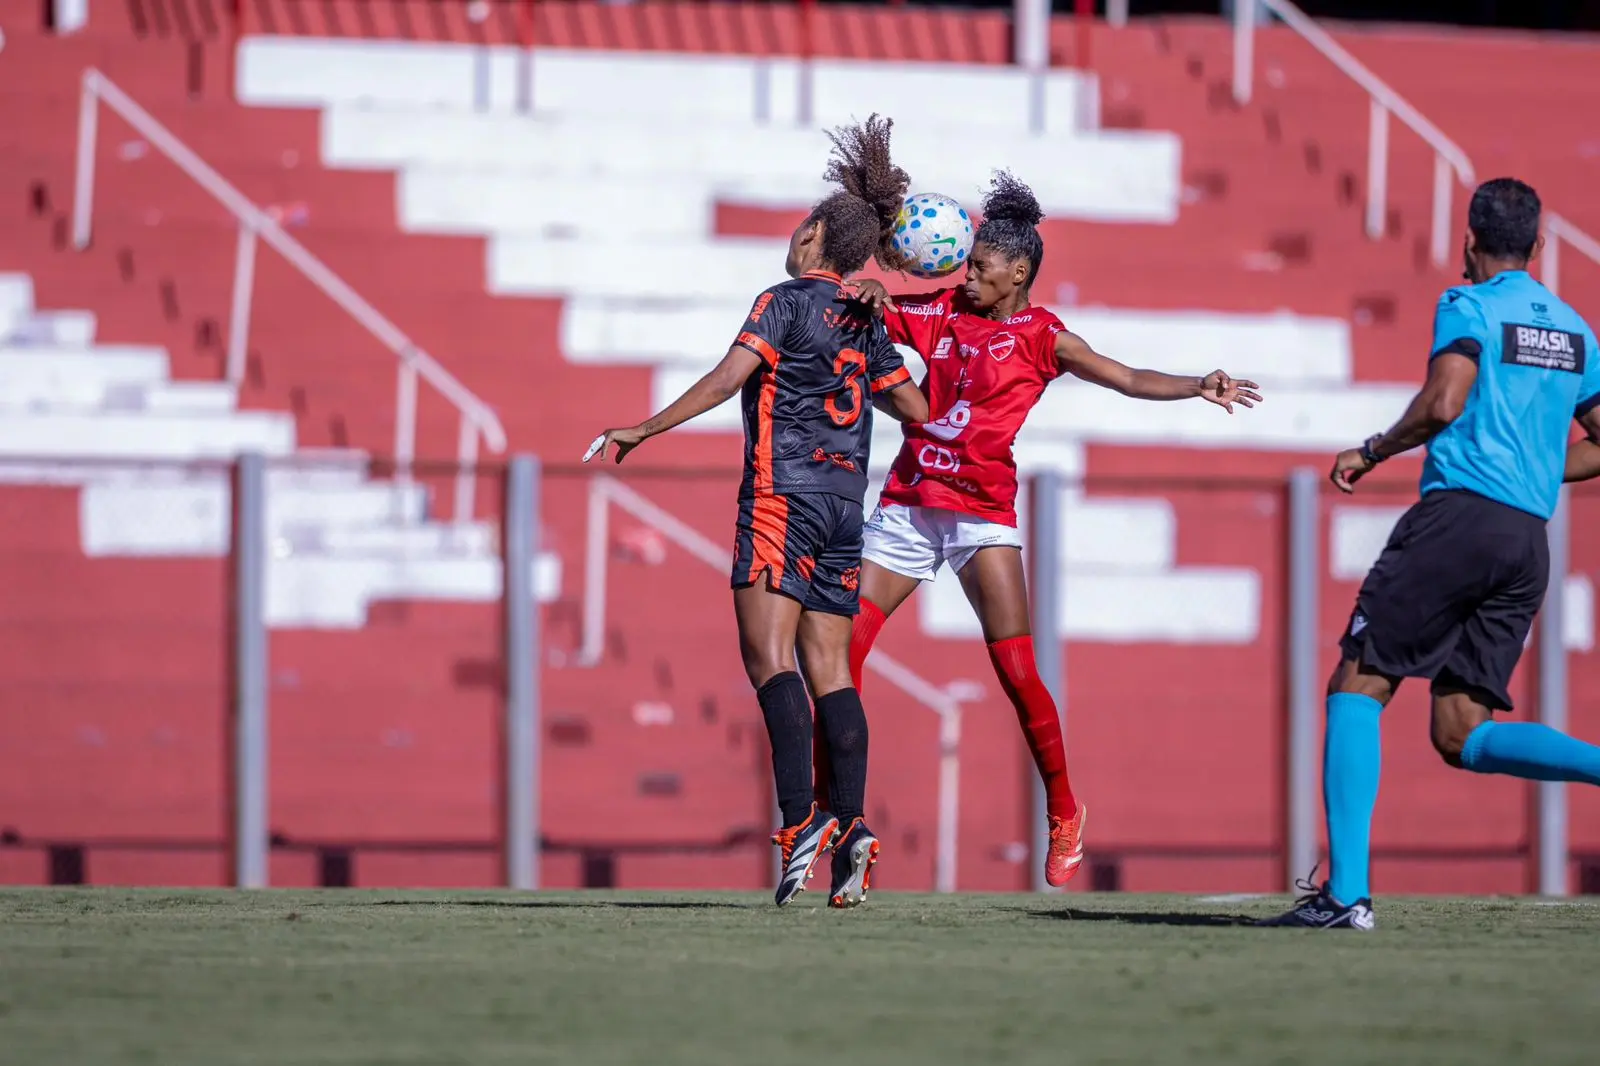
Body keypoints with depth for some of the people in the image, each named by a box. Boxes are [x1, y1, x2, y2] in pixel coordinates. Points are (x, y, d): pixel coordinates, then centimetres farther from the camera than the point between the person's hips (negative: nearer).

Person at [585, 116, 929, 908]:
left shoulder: (787, 302, -4)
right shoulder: (867, 326, 14)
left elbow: (726, 380, -14)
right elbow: (915, 410, 21)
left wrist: (641, 432, -11)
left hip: (783, 494, -7)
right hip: (846, 503, 7)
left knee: (768, 655, -12)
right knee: (827, 667, 5)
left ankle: (801, 819, -27)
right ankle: (851, 827, -6)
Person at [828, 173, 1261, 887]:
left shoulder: (1039, 336, 1)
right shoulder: (942, 312, 12)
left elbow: (1128, 380, -4)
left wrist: (1199, 387, -19)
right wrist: (872, 296, -5)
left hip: (981, 512, -4)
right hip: (908, 503, 4)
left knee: (1016, 669, -11)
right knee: (840, 647, -3)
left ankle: (1063, 814, 4)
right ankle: (828, 800, 8)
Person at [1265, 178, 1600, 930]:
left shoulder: (1468, 307, -1)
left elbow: (1443, 405, -16)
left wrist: (1371, 452, -1)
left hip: (1458, 514, -6)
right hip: (1530, 538, 6)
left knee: (1357, 687, -1)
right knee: (1462, 736, 8)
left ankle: (1346, 890, -12)